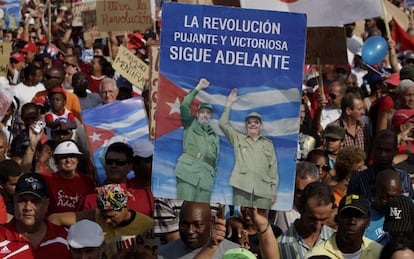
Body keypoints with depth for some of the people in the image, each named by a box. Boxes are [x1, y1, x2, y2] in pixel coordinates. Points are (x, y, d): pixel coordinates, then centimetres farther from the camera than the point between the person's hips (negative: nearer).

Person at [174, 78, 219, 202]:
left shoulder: (214, 136, 28)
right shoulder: (191, 124, 18)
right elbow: (184, 106, 2)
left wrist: (214, 174, 11)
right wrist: (198, 88, 3)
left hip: (206, 175, 4)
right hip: (188, 169, -4)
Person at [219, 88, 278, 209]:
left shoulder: (268, 144, 19)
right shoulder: (238, 138, 19)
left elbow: (273, 167, 14)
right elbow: (223, 124, 8)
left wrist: (274, 191, 6)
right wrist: (229, 103, 6)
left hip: (263, 190, 1)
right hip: (242, 186, -1)